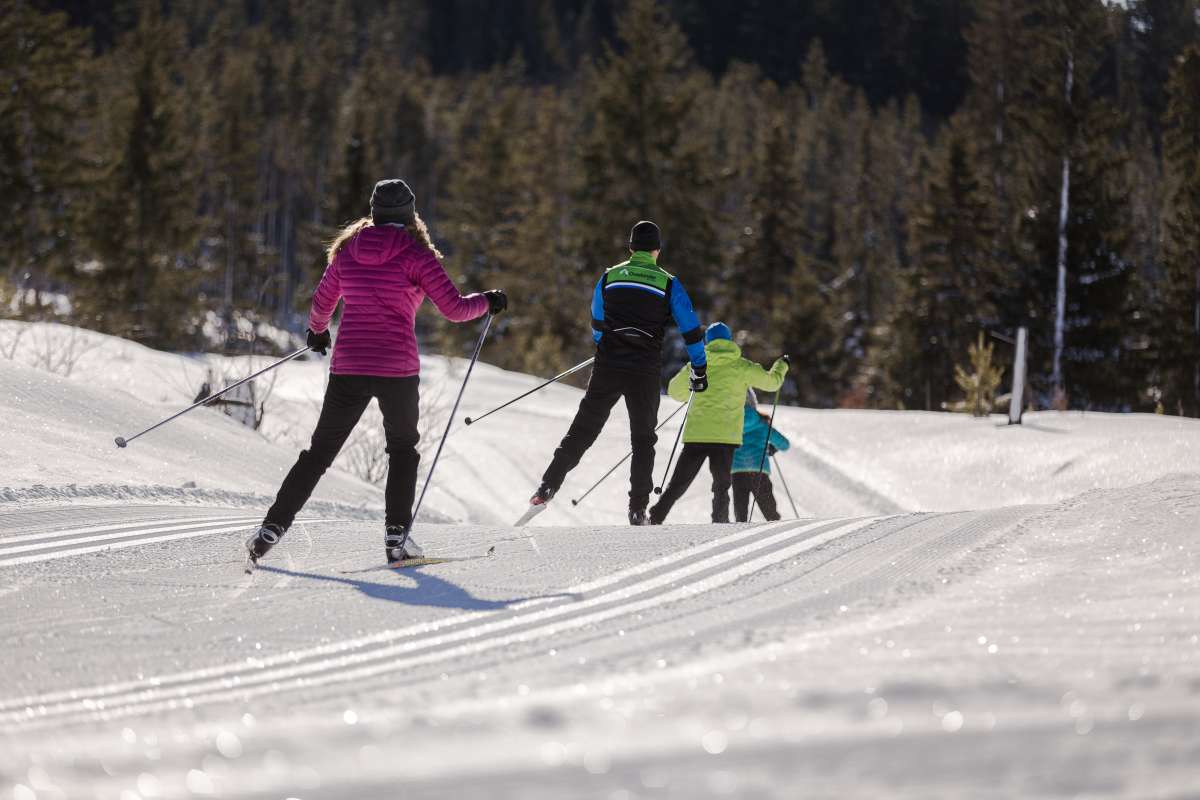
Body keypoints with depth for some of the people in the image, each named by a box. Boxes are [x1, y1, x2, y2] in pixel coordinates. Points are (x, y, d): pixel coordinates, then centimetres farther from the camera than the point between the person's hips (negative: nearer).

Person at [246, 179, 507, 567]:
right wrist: (487, 301, 14)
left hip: (348, 366, 3)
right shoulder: (415, 254, -3)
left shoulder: (347, 251, 9)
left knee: (320, 451, 10)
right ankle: (396, 534, 7)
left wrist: (317, 331, 42)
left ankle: (272, 527, 0)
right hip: (397, 368, -3)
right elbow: (454, 308, -6)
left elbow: (321, 304, 20)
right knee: (403, 447, 19)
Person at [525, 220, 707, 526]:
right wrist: (698, 369, 10)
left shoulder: (609, 277, 7)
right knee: (643, 440, 10)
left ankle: (548, 488, -4)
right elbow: (691, 329, 0)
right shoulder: (669, 284, 0)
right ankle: (638, 509, 3)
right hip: (645, 374, -1)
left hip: (607, 368, 1)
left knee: (582, 431, 7)